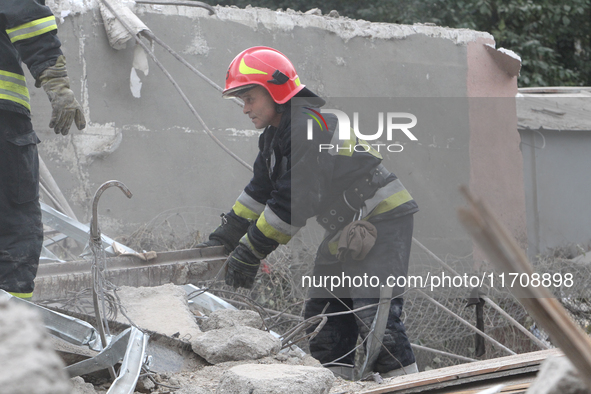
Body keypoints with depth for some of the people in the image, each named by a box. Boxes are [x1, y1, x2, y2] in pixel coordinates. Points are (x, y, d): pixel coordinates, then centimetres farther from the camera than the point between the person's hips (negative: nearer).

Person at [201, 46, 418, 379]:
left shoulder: (309, 127, -23)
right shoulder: (274, 137, 10)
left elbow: (294, 201, -26)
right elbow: (259, 193, 17)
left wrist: (250, 253, -20)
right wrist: (222, 240, 9)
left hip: (383, 222, -11)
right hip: (346, 230, 11)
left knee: (374, 310, -20)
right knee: (324, 310, 6)